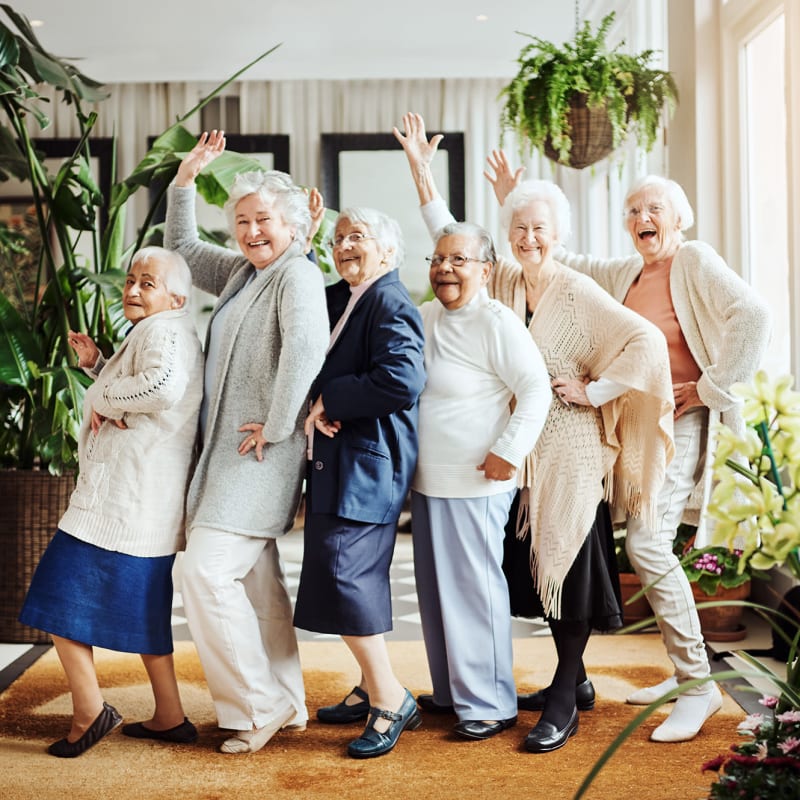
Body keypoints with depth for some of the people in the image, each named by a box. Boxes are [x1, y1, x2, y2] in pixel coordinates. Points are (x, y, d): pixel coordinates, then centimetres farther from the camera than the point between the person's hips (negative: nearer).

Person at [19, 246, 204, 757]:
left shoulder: (164, 330, -11)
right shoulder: (159, 333, 23)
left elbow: (165, 386, -32)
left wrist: (102, 397, -17)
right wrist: (97, 365, 20)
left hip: (123, 500, -11)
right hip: (150, 505, 11)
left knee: (61, 597, -5)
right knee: (141, 608, 17)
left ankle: (90, 710, -2)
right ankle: (170, 717, 21)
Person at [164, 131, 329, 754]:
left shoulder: (297, 274, -13)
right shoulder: (241, 271, 15)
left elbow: (306, 349, -30)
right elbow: (182, 246, 30)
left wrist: (276, 426, -23)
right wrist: (186, 178, 21)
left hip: (260, 453, -10)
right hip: (231, 448, 10)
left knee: (209, 573, -12)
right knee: (257, 579, 13)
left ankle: (259, 706, 1)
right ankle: (287, 706, 23)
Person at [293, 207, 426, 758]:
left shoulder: (391, 304, -13)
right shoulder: (339, 300, 14)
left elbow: (402, 380, -26)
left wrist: (329, 400, -18)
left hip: (368, 465, -10)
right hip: (336, 462, 10)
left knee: (345, 574, -12)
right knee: (358, 578, 15)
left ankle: (392, 699, 1)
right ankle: (373, 690, 28)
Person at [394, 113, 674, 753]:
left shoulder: (579, 294, -12)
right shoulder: (502, 281, 5)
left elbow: (647, 342, -18)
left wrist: (595, 391, -16)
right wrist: (421, 169, 5)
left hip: (571, 448, -6)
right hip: (522, 448, 6)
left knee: (569, 563, -1)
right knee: (537, 563, 12)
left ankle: (564, 703, 9)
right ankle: (575, 679, 29)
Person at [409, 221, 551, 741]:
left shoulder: (496, 322, -13)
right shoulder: (426, 316, 11)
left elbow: (536, 389, -17)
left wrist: (509, 451, -20)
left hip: (475, 483, -8)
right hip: (428, 480, 8)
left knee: (473, 590, -2)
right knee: (435, 589, 15)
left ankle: (489, 704, 11)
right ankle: (449, 692, 29)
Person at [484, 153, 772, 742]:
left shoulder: (695, 261, -6)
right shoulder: (623, 274, 15)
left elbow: (752, 315, -19)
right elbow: (560, 260, 25)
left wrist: (710, 387, -15)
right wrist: (513, 205, 20)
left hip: (677, 423, -7)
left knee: (648, 545, -17)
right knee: (650, 548, 8)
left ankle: (699, 685, -6)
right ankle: (685, 672, 21)